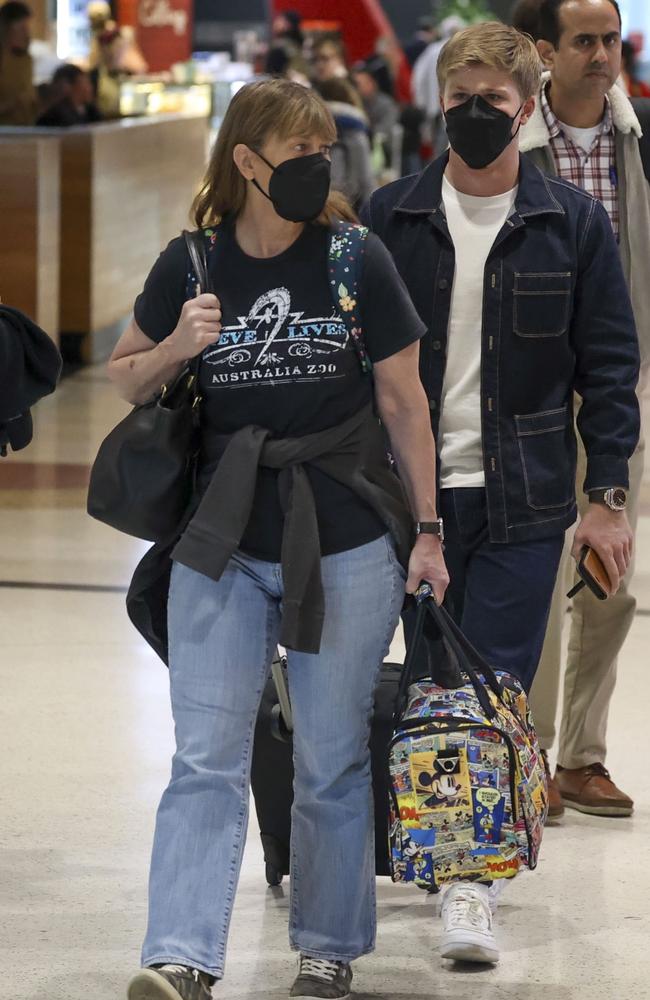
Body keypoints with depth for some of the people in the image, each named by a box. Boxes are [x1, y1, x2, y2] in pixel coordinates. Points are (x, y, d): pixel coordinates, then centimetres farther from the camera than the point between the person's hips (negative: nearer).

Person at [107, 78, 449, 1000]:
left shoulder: (358, 261, -3)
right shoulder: (191, 266, 0)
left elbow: (404, 403, 3)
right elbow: (124, 378, 12)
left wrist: (427, 530, 2)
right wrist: (175, 350, -10)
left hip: (348, 548, -1)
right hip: (223, 546, 1)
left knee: (333, 764, 7)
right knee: (206, 760, -7)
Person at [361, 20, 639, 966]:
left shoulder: (574, 223, 1)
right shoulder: (391, 217, 3)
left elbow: (609, 363, 3)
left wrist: (607, 495, -3)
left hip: (524, 497, -1)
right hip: (410, 492, 2)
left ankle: (473, 878, -2)